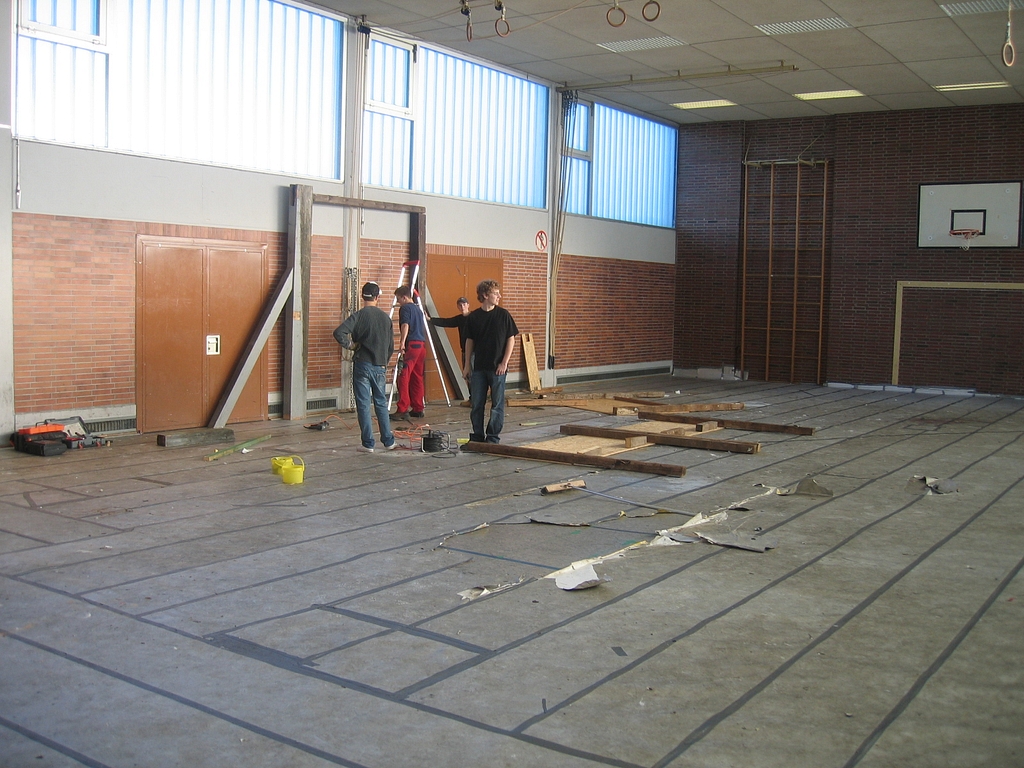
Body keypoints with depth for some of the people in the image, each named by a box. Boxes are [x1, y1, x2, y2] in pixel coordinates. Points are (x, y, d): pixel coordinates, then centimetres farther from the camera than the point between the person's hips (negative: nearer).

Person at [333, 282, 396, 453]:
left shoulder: (358, 316, -9)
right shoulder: (386, 317, 5)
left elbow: (339, 333, -23)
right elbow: (391, 346, 11)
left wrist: (349, 344, -7)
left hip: (362, 364, -4)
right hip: (379, 366, 4)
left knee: (363, 404, 2)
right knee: (381, 403, 14)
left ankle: (368, 444, 3)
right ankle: (388, 441, 17)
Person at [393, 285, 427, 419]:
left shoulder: (405, 308, -3)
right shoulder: (418, 309, 22)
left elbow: (405, 325, -18)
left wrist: (402, 343, -28)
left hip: (411, 344, -9)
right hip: (422, 344, 9)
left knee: (403, 377, -10)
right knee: (417, 378, 13)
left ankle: (403, 409, -16)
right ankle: (418, 409, 15)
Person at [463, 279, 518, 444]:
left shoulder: (503, 314, -2)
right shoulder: (473, 317, 2)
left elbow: (511, 339, -1)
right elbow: (470, 341, 10)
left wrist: (504, 363, -7)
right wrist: (467, 365, 7)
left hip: (497, 367, -2)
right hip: (478, 367, 2)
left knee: (497, 404, 3)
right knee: (476, 404, 7)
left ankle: (493, 438, 12)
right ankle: (477, 436, 19)